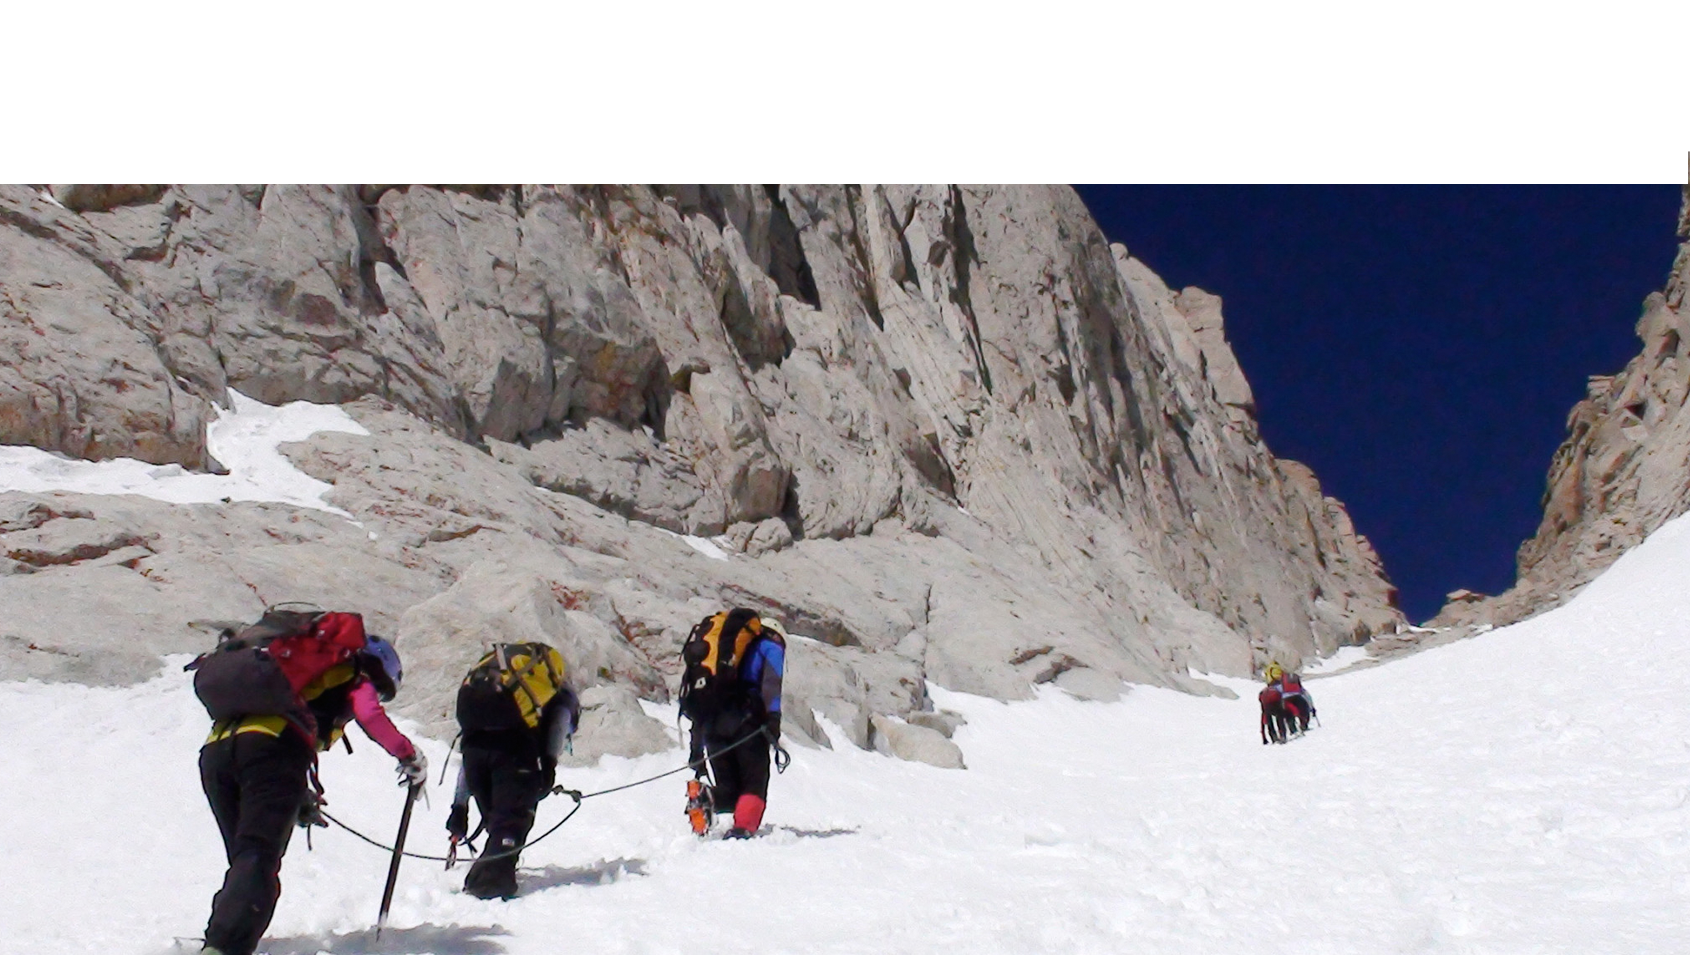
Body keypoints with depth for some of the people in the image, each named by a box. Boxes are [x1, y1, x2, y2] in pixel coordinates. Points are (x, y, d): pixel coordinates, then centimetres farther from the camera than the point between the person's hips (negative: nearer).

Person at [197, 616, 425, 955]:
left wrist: (299, 796, 51)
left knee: (244, 860, 18)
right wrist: (410, 755, 15)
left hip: (215, 747, 7)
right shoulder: (356, 679, 22)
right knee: (258, 859, -15)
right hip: (273, 745, -7)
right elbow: (371, 716, -1)